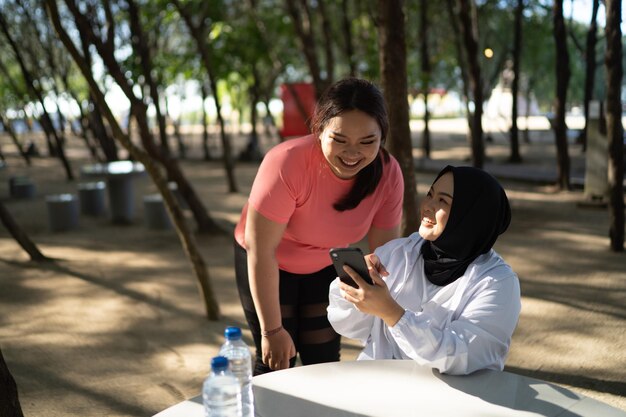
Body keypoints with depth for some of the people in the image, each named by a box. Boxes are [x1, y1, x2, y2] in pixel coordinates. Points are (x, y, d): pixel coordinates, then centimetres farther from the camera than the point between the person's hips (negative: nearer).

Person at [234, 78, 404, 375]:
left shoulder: (388, 174, -23)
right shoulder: (286, 163, -35)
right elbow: (260, 250, -29)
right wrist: (272, 330, -23)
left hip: (325, 266, 4)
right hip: (267, 265, -3)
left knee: (325, 362, 7)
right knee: (276, 363, -1)